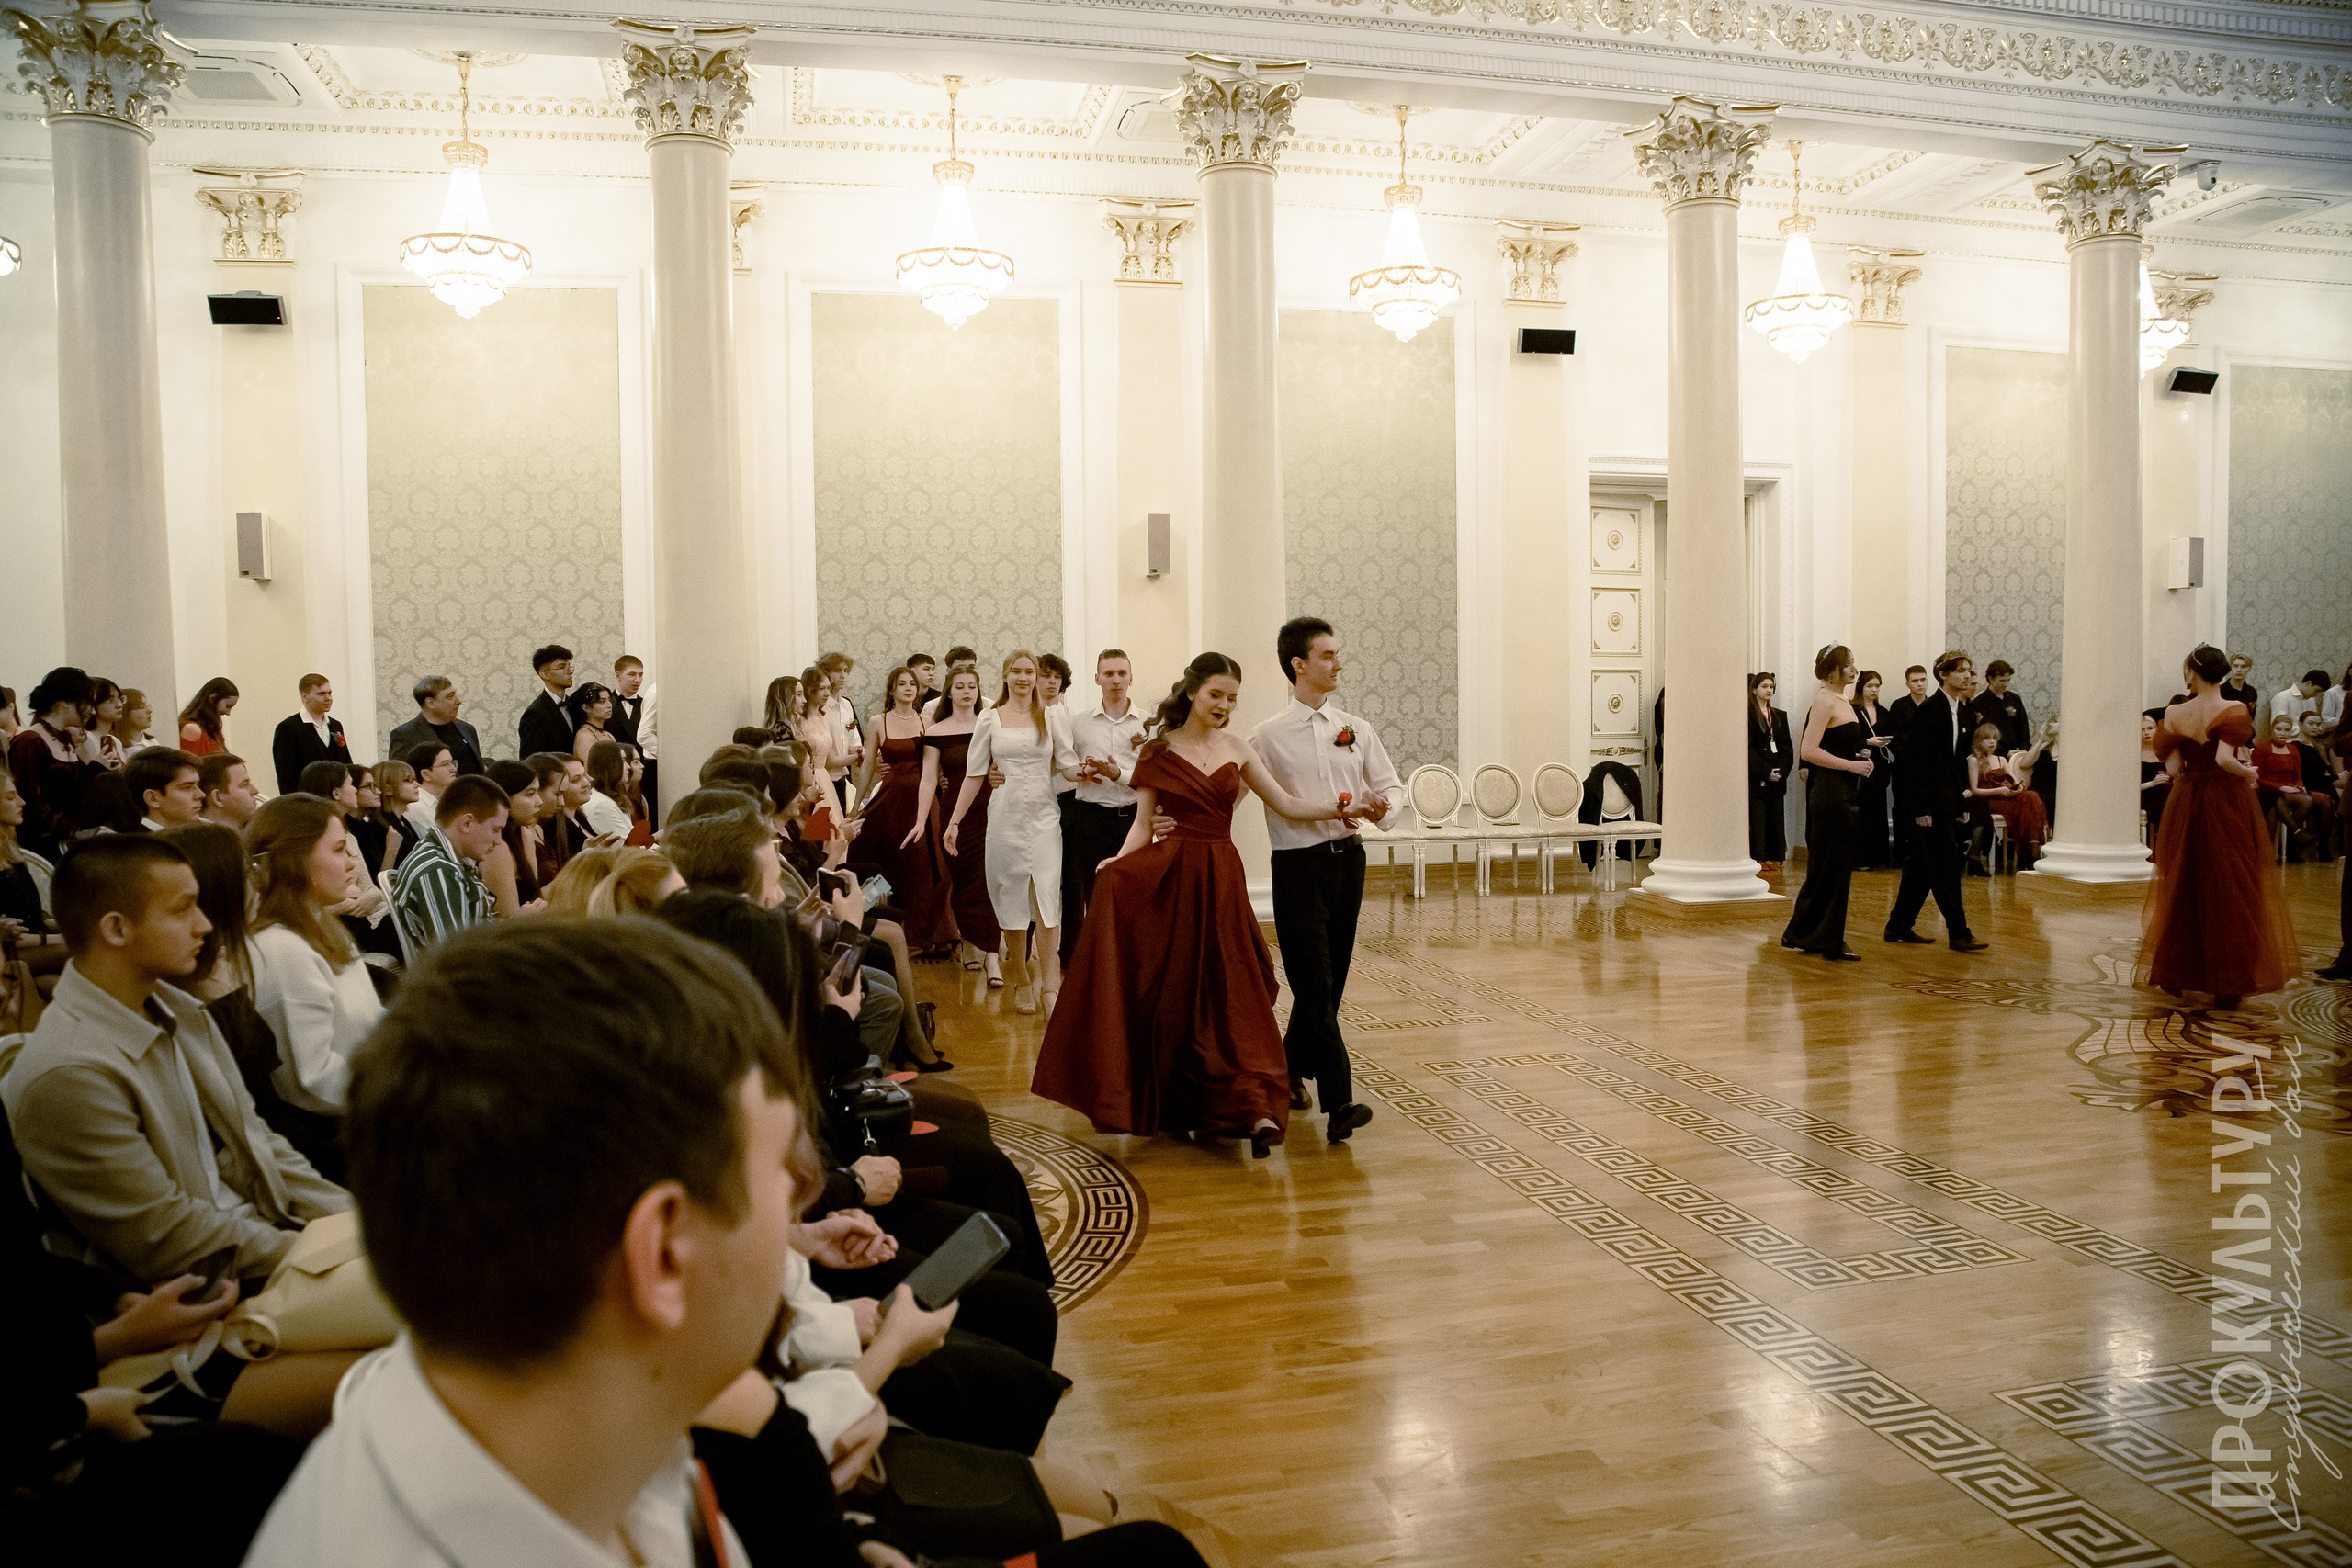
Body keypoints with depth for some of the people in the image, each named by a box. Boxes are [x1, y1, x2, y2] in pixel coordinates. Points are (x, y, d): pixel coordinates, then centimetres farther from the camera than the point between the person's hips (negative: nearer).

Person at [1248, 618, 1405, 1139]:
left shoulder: (1355, 728, 9)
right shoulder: (1269, 737, -4)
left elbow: (1392, 785, 12)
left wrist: (1383, 807, -9)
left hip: (1348, 858, 5)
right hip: (1299, 865, -5)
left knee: (1330, 981, 14)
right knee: (1315, 985, -8)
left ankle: (1291, 1069, 35)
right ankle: (1339, 1103, -8)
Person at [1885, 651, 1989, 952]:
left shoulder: (1960, 711, 13)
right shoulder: (1929, 709, -12)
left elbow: (1960, 758, 17)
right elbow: (1916, 760, -15)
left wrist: (1962, 801, 13)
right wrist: (1922, 807, -18)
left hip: (1948, 801, 9)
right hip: (1931, 802, -9)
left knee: (1921, 865, 12)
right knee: (1946, 864, -6)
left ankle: (1898, 927, 20)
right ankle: (1958, 934, -1)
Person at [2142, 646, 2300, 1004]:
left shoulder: (2175, 713, -2)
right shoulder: (2233, 710, -10)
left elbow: (2172, 766, -3)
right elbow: (2224, 758, -22)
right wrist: (2248, 772, -4)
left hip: (2185, 803, 3)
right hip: (2227, 801, -3)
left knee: (2182, 885, 14)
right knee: (2229, 888, 5)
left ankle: (2173, 974, 19)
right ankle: (2228, 983, 6)